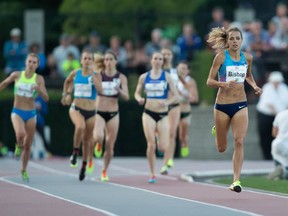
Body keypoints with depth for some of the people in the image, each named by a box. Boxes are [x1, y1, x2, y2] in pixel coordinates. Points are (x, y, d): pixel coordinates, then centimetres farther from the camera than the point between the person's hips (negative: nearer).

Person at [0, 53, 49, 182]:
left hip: (31, 114, 1)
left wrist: (38, 89, -28)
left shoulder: (39, 79, -5)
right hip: (17, 112, -1)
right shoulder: (16, 75, -4)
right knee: (20, 134, -31)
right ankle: (19, 147, 5)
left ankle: (24, 170, 27)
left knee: (28, 145, 7)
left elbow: (46, 98, -11)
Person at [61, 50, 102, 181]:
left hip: (91, 111, 1)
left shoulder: (96, 75, -3)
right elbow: (67, 82, 24)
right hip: (76, 108, -1)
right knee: (80, 126, -35)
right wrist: (65, 94, 21)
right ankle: (75, 153, -16)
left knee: (87, 140, 11)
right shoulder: (75, 73, 2)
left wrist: (92, 74, -20)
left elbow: (100, 90, -20)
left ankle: (84, 166, 32)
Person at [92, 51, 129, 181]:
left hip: (113, 113, 2)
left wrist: (119, 90, -24)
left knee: (110, 146, 6)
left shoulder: (121, 77, 0)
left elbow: (126, 97, -7)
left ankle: (104, 171, 26)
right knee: (98, 137, -29)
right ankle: (98, 145, 8)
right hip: (99, 112, -2)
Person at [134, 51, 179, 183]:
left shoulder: (167, 77, 1)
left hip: (163, 114, -1)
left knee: (163, 148, -10)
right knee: (151, 145, -10)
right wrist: (139, 99, -9)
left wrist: (166, 102, -19)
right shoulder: (144, 77, 5)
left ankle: (166, 163, 27)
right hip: (148, 114, 1)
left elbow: (175, 96, 0)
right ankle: (152, 174, 3)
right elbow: (137, 93, 14)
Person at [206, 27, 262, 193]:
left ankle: (237, 180, -13)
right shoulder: (221, 56, -8)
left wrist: (254, 86, 5)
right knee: (221, 148, 9)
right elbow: (209, 81, -9)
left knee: (239, 142, -15)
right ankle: (217, 131, 46)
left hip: (241, 105, 2)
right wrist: (223, 84, -28)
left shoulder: (247, 58, 3)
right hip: (223, 105, -2)